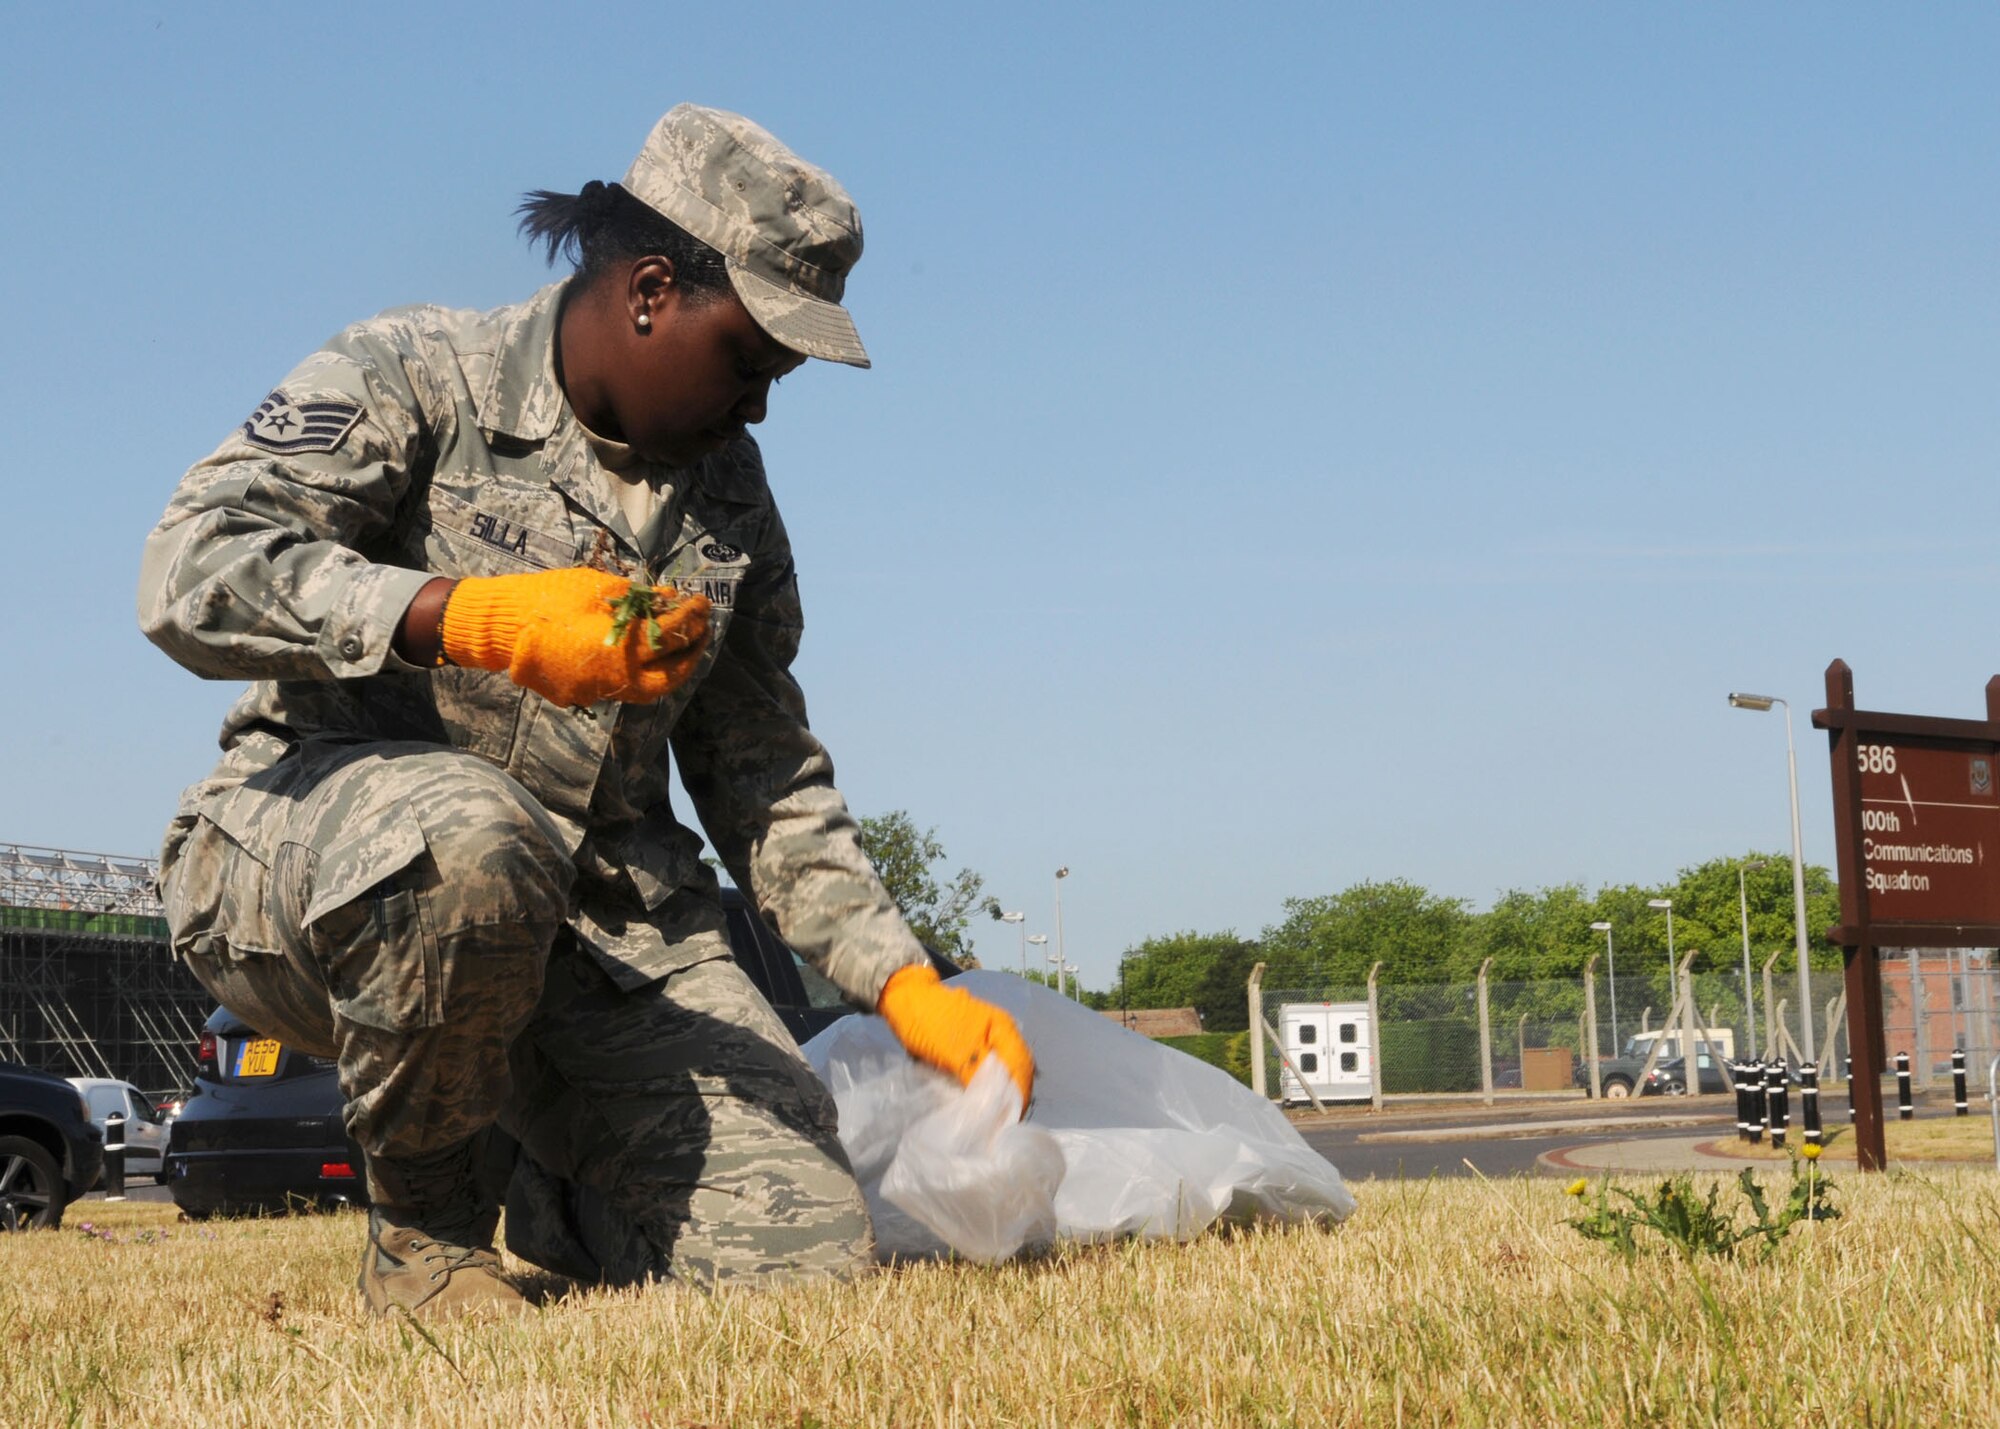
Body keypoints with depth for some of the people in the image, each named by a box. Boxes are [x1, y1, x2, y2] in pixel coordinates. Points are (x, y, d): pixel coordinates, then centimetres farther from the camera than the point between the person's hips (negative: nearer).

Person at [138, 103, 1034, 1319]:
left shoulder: (728, 493, 14)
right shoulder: (412, 381, -4)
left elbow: (768, 777, 18)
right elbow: (194, 572, -20)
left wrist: (905, 985, 6)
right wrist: (469, 618, -33)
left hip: (605, 918, 5)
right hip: (311, 852, -5)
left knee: (804, 1253, -13)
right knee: (468, 832, -42)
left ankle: (535, 1197, 22)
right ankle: (424, 1221, -13)